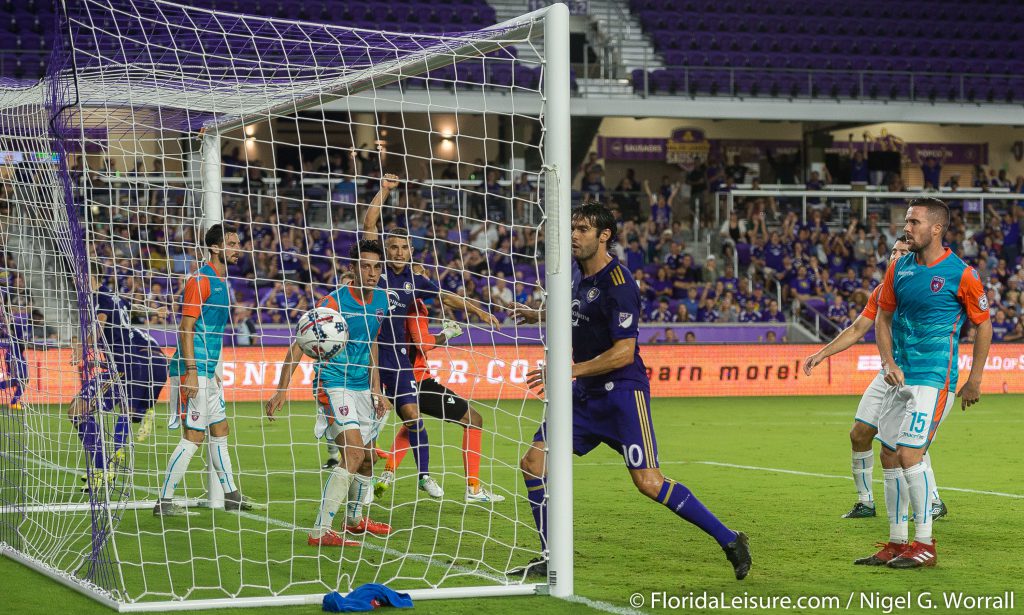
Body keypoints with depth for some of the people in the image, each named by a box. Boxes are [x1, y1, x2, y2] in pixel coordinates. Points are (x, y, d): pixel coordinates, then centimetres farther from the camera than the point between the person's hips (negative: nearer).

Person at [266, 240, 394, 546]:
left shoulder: (380, 300, 3)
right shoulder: (334, 303, -18)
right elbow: (299, 345, -17)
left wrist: (376, 390, 14)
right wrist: (282, 389, -25)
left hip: (362, 386, 8)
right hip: (333, 383, -7)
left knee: (366, 456, 17)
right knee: (354, 453, -22)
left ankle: (355, 519, 41)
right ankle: (320, 531, -21)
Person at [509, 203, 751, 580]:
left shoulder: (617, 284, -17)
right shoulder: (578, 273, 9)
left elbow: (623, 352, -22)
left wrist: (571, 370, -24)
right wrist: (539, 316, 23)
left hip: (622, 392, -8)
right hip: (586, 393, 8)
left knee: (648, 482, -14)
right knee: (534, 461, -1)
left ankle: (730, 541, 0)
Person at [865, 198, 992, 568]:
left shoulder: (960, 274, -10)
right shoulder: (899, 268, 7)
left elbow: (983, 325, 0)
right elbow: (883, 317, 14)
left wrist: (975, 381, 1)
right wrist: (888, 363, -1)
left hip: (934, 379, -7)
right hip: (900, 378, 7)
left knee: (909, 456, -14)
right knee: (889, 458, 7)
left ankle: (925, 545, -4)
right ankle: (897, 544, 17)